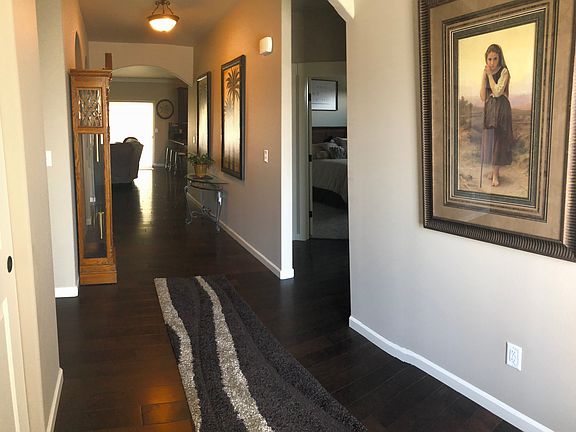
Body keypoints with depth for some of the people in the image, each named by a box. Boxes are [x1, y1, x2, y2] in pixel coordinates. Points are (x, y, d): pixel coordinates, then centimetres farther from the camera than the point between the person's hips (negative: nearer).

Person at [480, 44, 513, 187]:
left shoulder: (504, 71, -8)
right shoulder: (486, 73, 9)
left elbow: (497, 92, -20)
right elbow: (483, 97, 1)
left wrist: (490, 75, -13)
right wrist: (484, 77, -6)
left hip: (501, 108, -6)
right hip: (489, 108, 6)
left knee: (498, 139, -5)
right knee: (489, 139, 8)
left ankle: (496, 173, 0)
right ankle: (494, 170, 19)